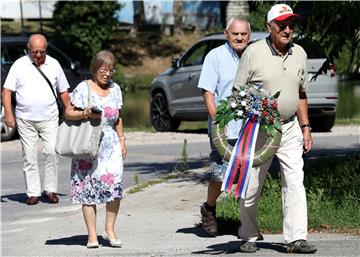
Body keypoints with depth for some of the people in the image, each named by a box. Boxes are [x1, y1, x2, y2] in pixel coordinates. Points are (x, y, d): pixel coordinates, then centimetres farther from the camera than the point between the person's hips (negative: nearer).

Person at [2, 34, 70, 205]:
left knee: (52, 152, -10)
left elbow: (63, 92, 14)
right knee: (29, 157, 0)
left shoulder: (54, 65, 7)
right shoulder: (19, 65, 1)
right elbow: (7, 91, 0)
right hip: (25, 120, -1)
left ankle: (50, 190, 1)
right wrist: (8, 113, -10)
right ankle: (33, 193, 6)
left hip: (49, 118, 1)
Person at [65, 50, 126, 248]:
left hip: (111, 144, 3)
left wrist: (122, 140, 15)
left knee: (115, 185, -11)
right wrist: (85, 114, -18)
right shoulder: (83, 88, -2)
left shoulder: (115, 89, 13)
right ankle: (92, 235, 2)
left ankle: (110, 230, 2)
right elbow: (68, 113, -2)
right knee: (88, 188, -3)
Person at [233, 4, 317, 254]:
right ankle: (249, 237, 19)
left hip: (290, 128, 4)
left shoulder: (299, 54, 8)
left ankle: (297, 238, -6)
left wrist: (306, 127, 13)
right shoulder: (253, 53, -7)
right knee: (251, 186, 3)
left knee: (295, 183, -6)